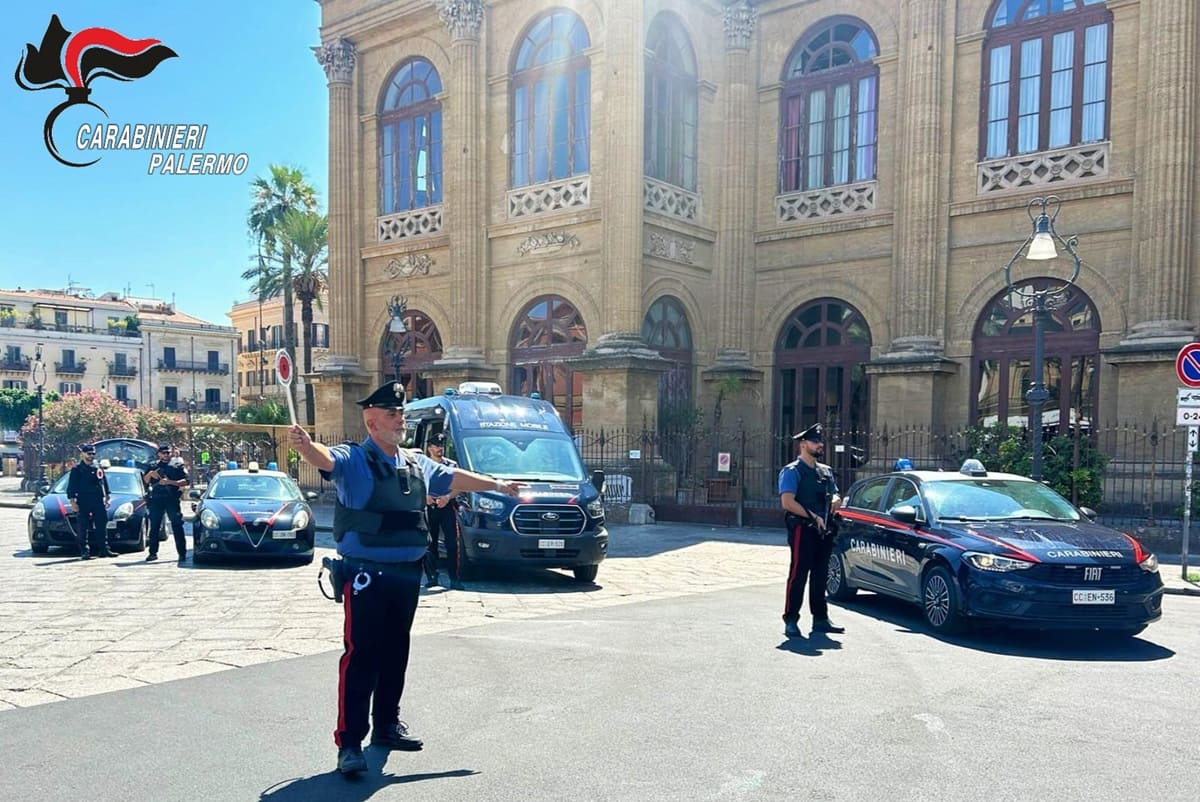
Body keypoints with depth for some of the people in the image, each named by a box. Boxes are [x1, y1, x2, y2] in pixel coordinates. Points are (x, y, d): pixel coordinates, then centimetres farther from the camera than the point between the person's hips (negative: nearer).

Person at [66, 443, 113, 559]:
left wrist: (106, 498, 15)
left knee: (102, 526, 3)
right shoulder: (77, 469, 0)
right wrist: (73, 502, -10)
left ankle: (104, 549, 7)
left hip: (98, 502, 4)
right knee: (83, 528, 0)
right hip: (83, 503, -4)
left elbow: (104, 484, 20)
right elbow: (71, 487, -3)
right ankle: (84, 551, 5)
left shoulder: (98, 468, 13)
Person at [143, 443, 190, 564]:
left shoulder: (177, 465, 4)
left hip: (172, 499, -4)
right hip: (156, 499, 4)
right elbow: (145, 481, 18)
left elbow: (186, 481, -3)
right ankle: (153, 553, 16)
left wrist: (169, 482, -13)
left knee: (177, 527, -7)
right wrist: (150, 474, -3)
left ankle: (182, 553, -6)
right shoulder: (153, 465, 15)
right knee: (154, 527, 7)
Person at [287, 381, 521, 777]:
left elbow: (454, 477, 28)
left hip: (407, 575, 7)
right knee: (361, 656, -6)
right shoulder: (354, 459, -8)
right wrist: (304, 445, -53)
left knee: (395, 652, 17)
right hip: (366, 576, -7)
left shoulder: (417, 463, 13)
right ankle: (349, 742, 2)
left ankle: (387, 724, 32)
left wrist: (497, 484, 36)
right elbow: (325, 459, -29)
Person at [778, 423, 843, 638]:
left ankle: (820, 620, 18)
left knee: (820, 575, 11)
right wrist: (813, 517, -15)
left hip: (823, 531, 7)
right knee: (798, 575, -7)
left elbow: (836, 496, 23)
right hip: (802, 529, -7)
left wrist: (835, 500, -2)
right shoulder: (792, 471, -4)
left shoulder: (826, 471, 20)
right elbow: (788, 502, -14)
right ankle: (791, 621, -3)